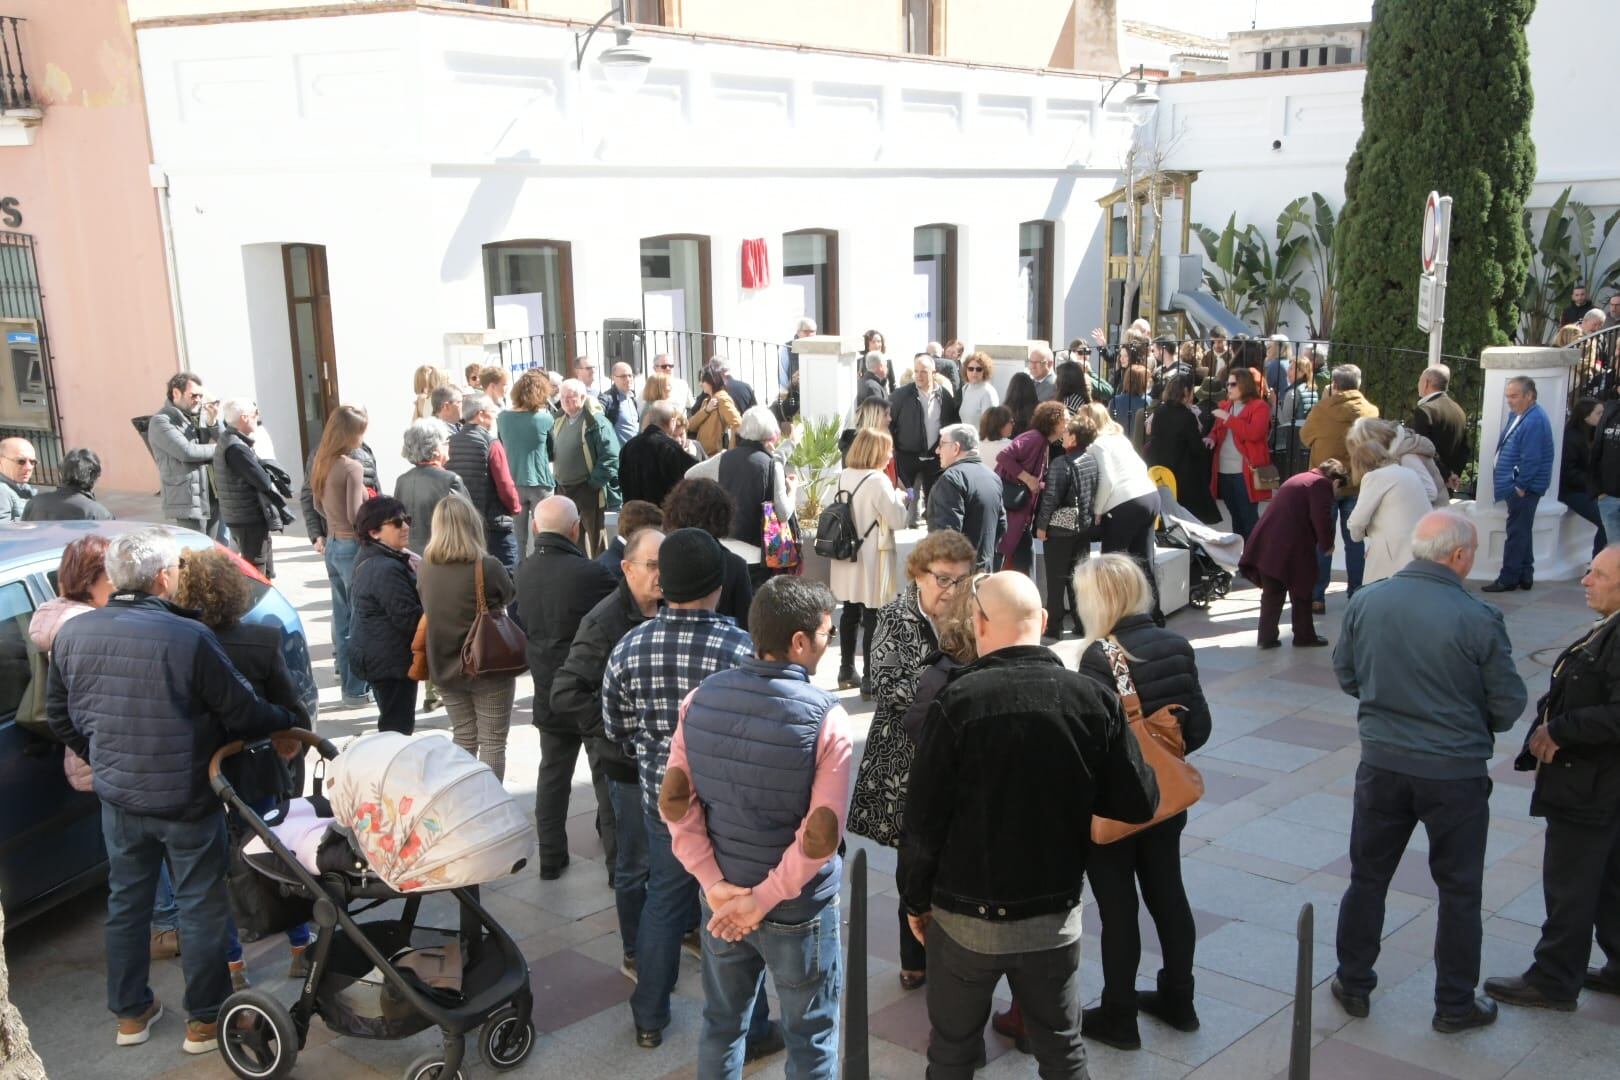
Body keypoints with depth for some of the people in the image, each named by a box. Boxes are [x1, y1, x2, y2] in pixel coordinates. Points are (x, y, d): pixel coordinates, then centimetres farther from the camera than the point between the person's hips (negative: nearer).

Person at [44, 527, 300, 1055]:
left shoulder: (71, 635, -6)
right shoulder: (190, 638, -24)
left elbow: (60, 718, 7)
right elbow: (242, 714, -17)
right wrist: (288, 721, 3)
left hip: (117, 797, 5)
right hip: (185, 800, -5)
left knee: (126, 901, 20)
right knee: (200, 907, 10)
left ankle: (130, 1012, 33)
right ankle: (204, 1020, 21)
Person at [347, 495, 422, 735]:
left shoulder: (368, 560, 9)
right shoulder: (388, 569, -25)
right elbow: (408, 618, -26)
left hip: (375, 653, 11)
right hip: (392, 658, -11)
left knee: (391, 723, 20)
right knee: (398, 727, -4)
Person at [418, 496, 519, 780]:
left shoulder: (424, 567, -7)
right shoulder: (488, 567, -19)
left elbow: (426, 609, 7)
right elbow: (510, 597, -1)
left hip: (444, 667, 5)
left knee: (463, 738, 18)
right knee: (492, 742, 6)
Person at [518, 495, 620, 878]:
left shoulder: (525, 572, -1)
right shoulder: (590, 573, -22)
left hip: (549, 691, 6)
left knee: (552, 773, 15)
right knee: (607, 775, 5)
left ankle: (550, 856, 21)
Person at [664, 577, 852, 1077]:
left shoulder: (702, 698, -7)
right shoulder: (825, 717, -20)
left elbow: (675, 802, -6)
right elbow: (821, 835, -22)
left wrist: (714, 883, -8)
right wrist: (764, 900, -16)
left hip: (720, 900, 4)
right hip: (798, 911, -4)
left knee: (721, 1024, 23)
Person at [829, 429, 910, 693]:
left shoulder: (843, 476, 5)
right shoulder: (878, 480, -17)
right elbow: (898, 520, -16)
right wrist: (900, 498, 3)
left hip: (847, 556, 7)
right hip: (871, 559, -7)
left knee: (850, 613, 17)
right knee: (872, 617, 0)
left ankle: (847, 670, 26)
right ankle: (869, 679, 4)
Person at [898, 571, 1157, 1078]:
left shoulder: (958, 700, -18)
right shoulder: (1094, 698, -10)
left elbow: (924, 817, -14)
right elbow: (1139, 803, -4)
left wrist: (915, 899, 1)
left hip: (967, 915, -2)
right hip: (1057, 914, 3)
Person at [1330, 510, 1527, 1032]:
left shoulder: (1365, 602, -8)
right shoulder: (1478, 618, -19)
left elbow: (1345, 675, 4)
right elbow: (1509, 704, -9)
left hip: (1382, 763, 3)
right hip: (1455, 770, -3)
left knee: (1368, 877, 18)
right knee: (1459, 890, 14)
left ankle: (1353, 984, 30)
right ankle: (1455, 1005, 26)